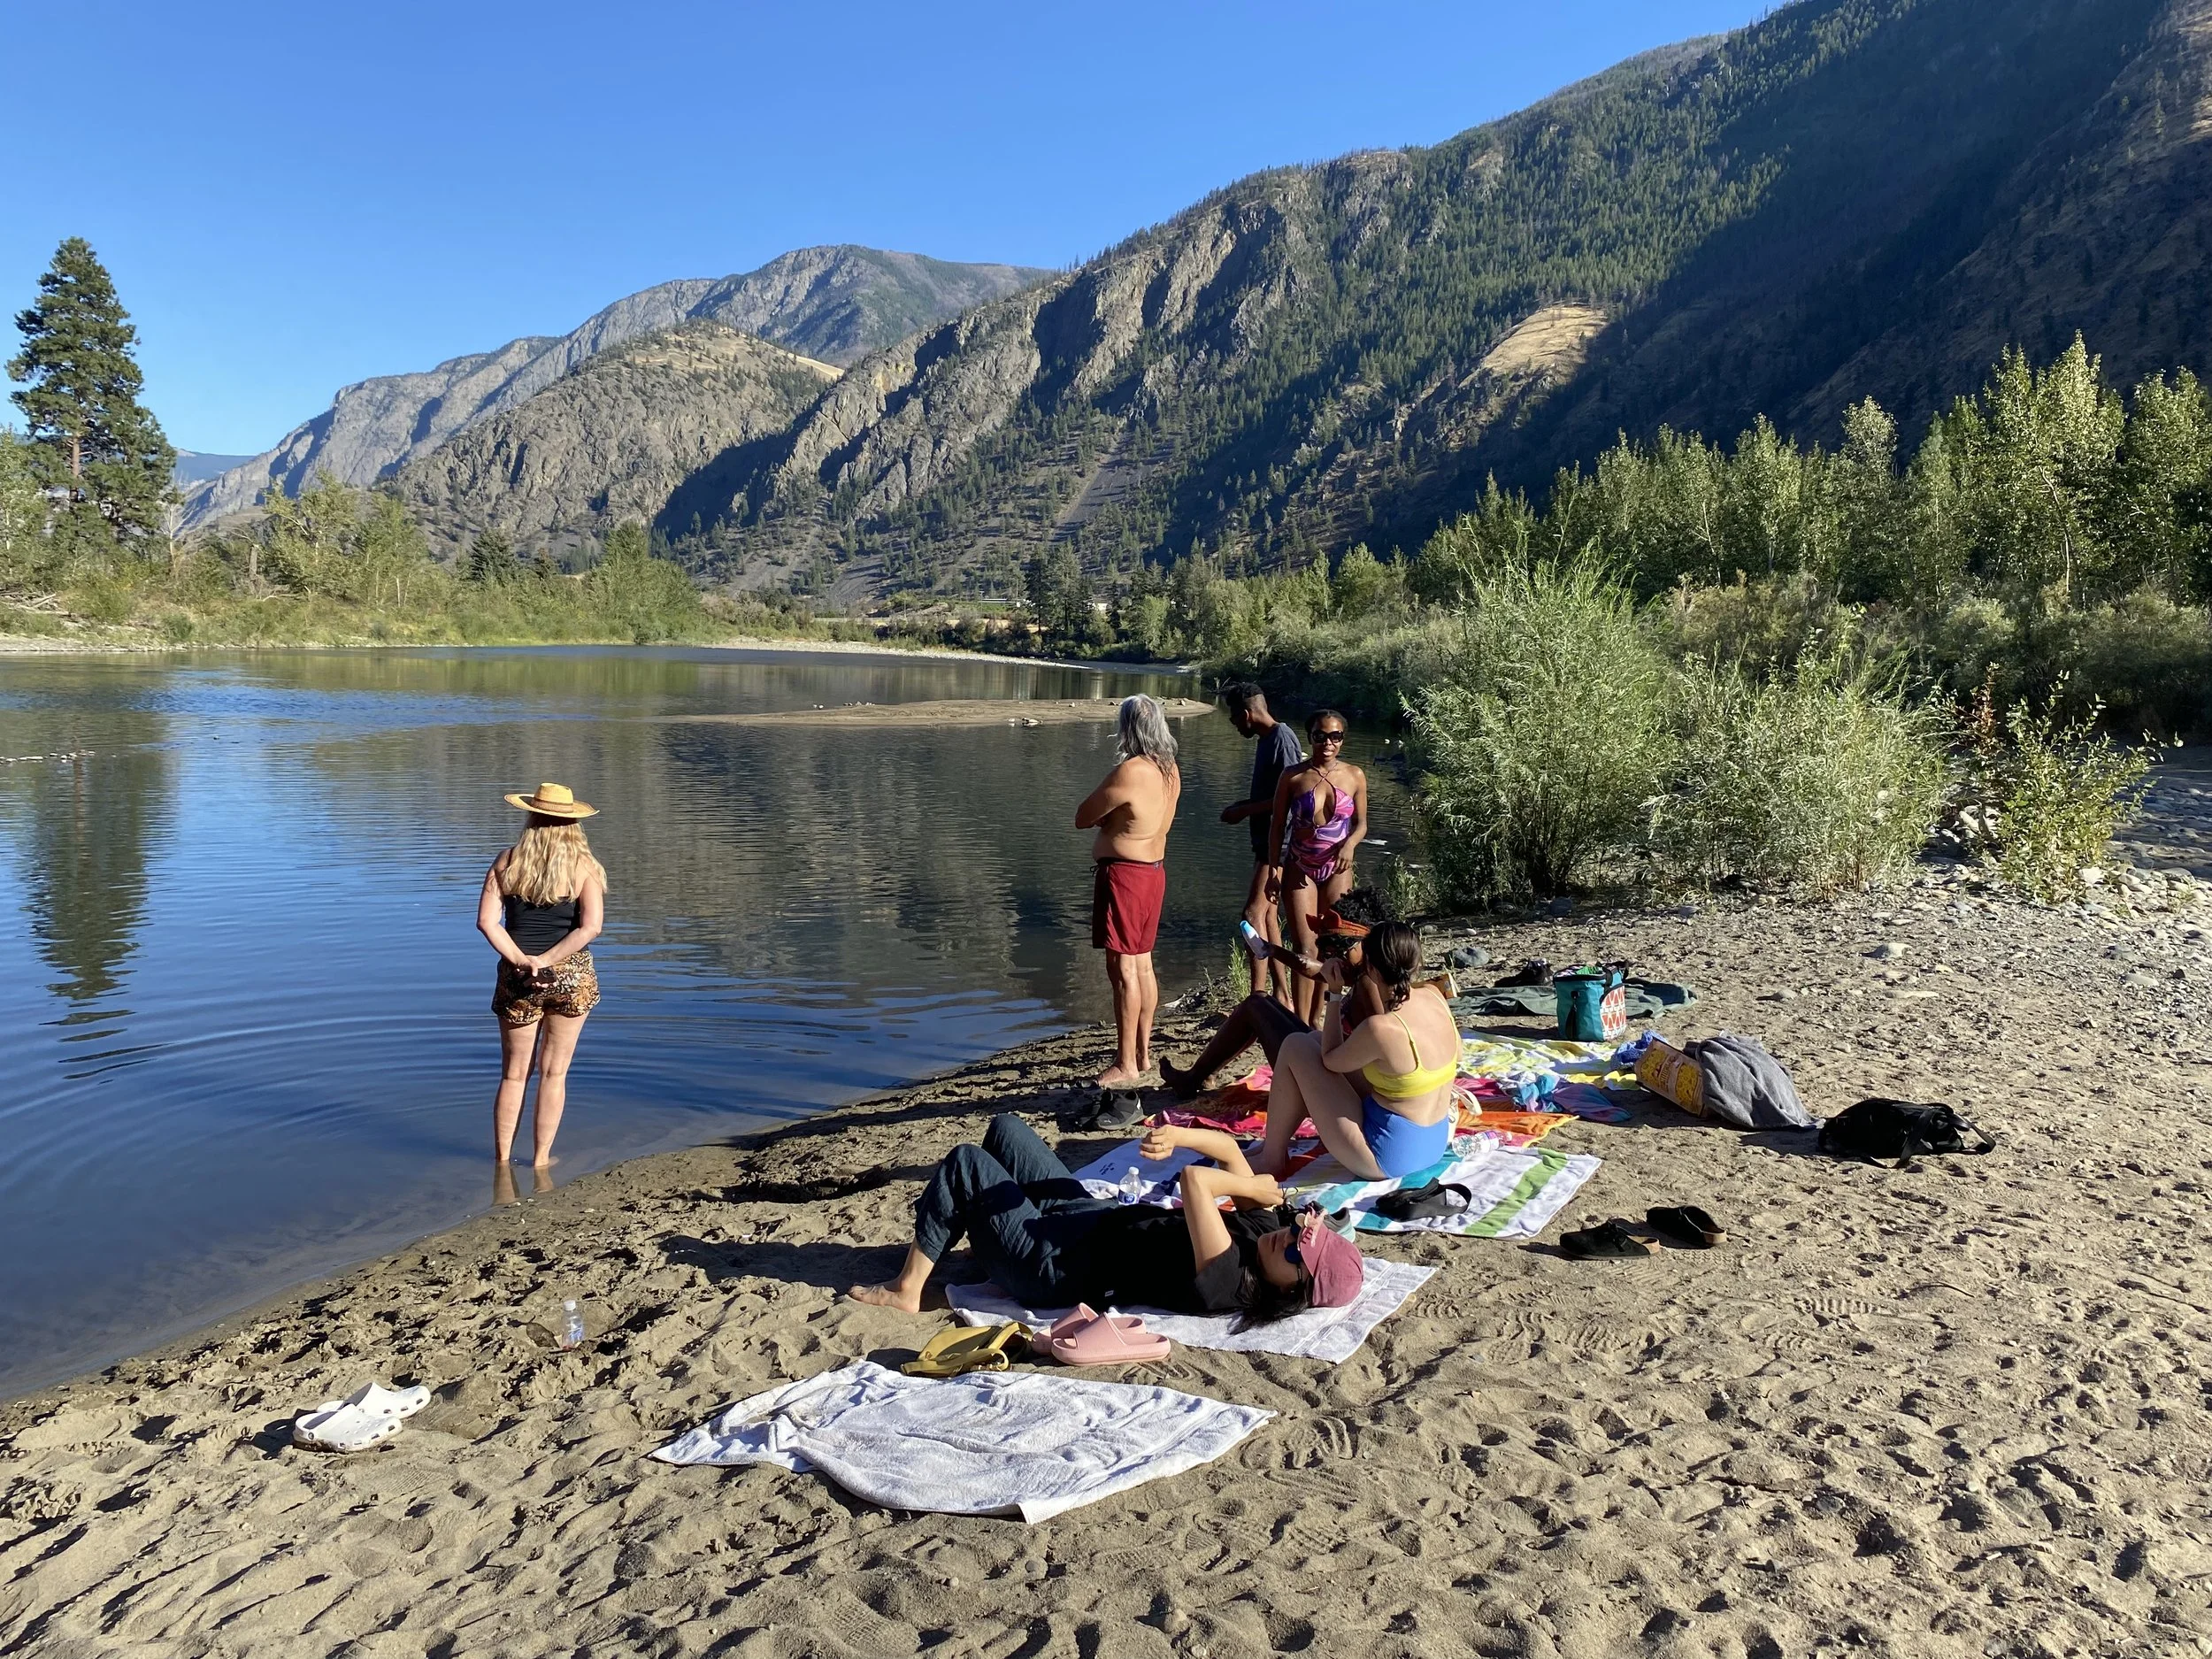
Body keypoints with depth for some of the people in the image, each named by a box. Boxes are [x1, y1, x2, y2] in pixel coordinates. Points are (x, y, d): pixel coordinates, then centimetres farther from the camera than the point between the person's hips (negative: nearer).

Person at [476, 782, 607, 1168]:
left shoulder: (506, 862, 0)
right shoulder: (584, 867, -5)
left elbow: (486, 922, -10)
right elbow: (591, 927, -17)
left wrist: (522, 961, -13)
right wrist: (546, 961, -15)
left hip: (517, 977, 1)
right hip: (572, 976, -1)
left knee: (513, 1073, 15)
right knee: (554, 1073, 10)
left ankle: (503, 1158, 22)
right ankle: (541, 1159, 15)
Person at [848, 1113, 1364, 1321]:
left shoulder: (1228, 1286, -32)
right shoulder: (1263, 1223, -9)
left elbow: (1195, 1181, -42)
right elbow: (1227, 1148, -2)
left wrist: (1259, 1188, -25)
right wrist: (1175, 1136, -20)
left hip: (1056, 1265, -8)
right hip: (1089, 1216, 8)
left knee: (963, 1163, -5)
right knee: (1004, 1127, 17)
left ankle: (907, 1289, 12)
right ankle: (979, 1233, 41)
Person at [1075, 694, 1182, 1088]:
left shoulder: (1128, 772, -21)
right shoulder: (1170, 770, 5)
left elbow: (1082, 819, -12)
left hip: (1124, 873, -9)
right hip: (1154, 868, 9)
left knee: (1123, 968, -5)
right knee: (1143, 965, 16)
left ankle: (1126, 1065, -1)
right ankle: (1142, 1053, 27)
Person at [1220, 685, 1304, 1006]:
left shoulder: (1282, 739, -16)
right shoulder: (1267, 739, 14)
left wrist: (1245, 810, -16)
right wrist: (1240, 806, 9)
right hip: (1265, 841, 10)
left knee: (1254, 914, -12)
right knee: (1268, 917, 11)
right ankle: (1282, 997, 16)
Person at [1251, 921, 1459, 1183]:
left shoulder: (1381, 1029, -28)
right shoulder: (1433, 995, -7)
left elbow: (1330, 1060, -8)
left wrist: (1335, 998, -1)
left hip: (1386, 1157, -8)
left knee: (1297, 1046, 1)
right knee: (1316, 1040, 17)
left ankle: (1271, 1159, 13)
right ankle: (1277, 1139, 31)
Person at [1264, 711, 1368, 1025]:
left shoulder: (1355, 776, 0)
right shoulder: (1293, 777, -4)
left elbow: (1361, 823, 7)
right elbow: (1277, 825, 1)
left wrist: (1349, 845, -14)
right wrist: (1276, 868, -6)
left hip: (1337, 870, 2)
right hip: (1300, 869, -2)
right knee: (1305, 949, -8)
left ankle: (1315, 1020, 20)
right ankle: (1302, 1026, -5)